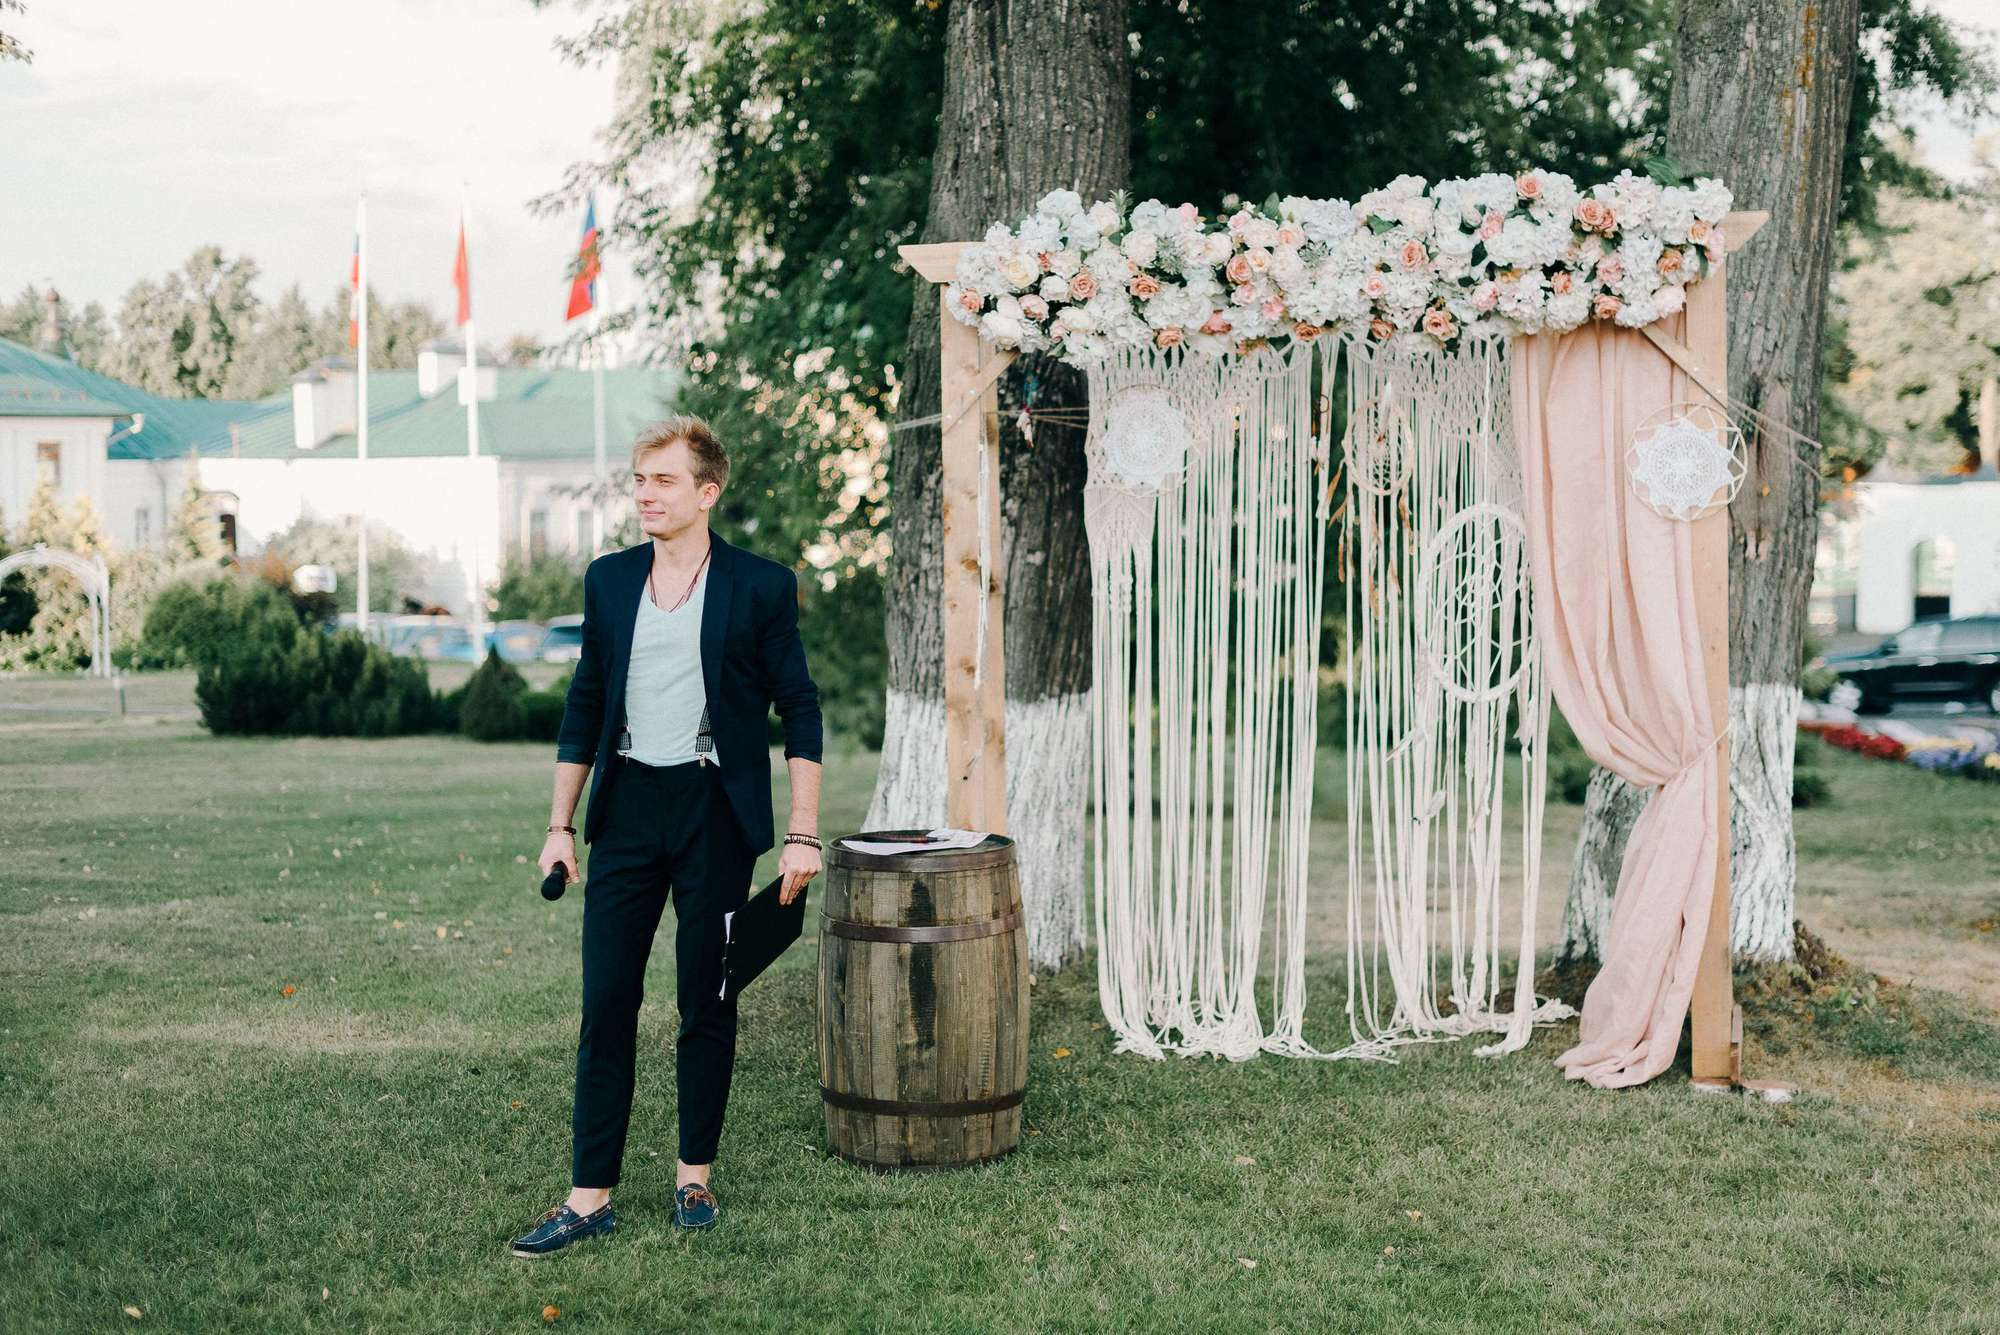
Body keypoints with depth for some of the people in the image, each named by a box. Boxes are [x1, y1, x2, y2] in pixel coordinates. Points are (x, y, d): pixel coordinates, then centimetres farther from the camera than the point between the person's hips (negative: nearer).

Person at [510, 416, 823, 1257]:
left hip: (715, 814, -3)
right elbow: (585, 706, 13)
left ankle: (695, 1177, 21)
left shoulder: (760, 586, -3)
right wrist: (561, 824, 9)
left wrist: (803, 835, -8)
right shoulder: (609, 580, 8)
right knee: (605, 1005, 1)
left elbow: (800, 714, -2)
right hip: (627, 809, 3)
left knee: (706, 1004, 7)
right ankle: (590, 1198, 5)